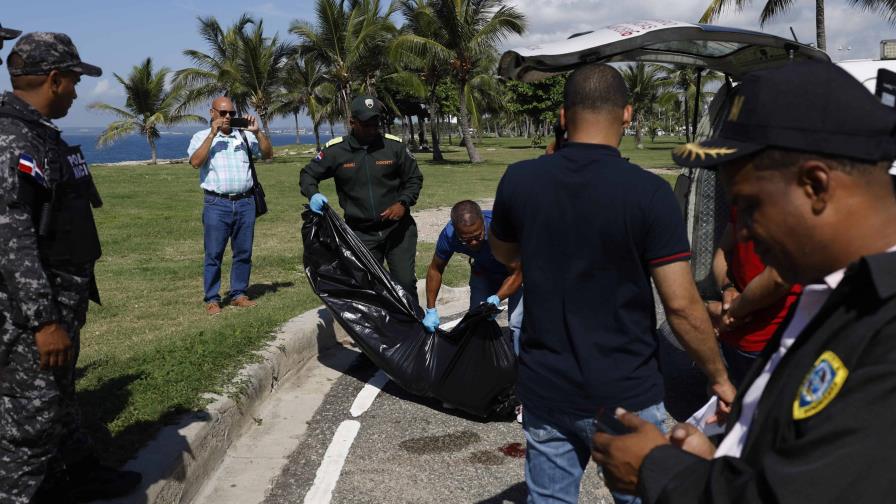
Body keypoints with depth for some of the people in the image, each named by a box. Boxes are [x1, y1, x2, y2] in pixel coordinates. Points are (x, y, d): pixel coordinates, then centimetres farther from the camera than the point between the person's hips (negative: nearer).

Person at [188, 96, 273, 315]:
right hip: (217, 204, -3)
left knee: (244, 252, 8)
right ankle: (212, 299, 6)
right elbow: (195, 162, -10)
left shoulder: (244, 136, 14)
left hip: (245, 202, 3)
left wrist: (257, 132, -2)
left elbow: (268, 154, 11)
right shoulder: (202, 137, 6)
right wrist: (212, 135, -13)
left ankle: (239, 294, 18)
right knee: (214, 254, -1)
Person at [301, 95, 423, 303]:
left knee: (406, 282, -3)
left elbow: (414, 179, 5)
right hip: (361, 233, 1)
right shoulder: (336, 150, -4)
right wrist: (313, 194, -13)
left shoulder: (394, 145, -4)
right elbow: (308, 174, 9)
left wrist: (403, 203, -13)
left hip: (398, 229, -1)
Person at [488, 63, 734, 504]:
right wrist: (719, 377, 0)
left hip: (546, 391, 3)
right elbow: (681, 306, -15)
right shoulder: (648, 193, -16)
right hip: (626, 395, -2)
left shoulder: (518, 181, -7)